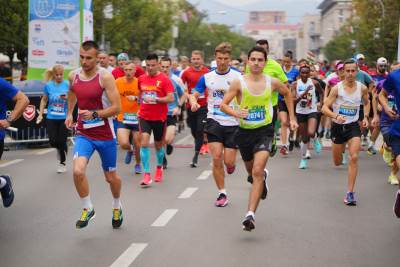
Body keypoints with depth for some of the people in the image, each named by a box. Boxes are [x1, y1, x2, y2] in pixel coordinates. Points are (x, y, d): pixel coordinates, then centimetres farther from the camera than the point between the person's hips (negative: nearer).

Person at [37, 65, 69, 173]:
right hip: (51, 118, 1)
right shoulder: (48, 85, 0)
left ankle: (62, 163, 18)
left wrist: (67, 98, -20)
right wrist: (41, 114, 8)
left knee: (62, 141, -2)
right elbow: (44, 100, 12)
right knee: (53, 141, -5)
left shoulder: (67, 84, -4)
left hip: (64, 118, -1)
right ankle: (59, 149, 31)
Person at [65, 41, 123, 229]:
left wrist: (94, 114, -28)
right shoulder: (73, 76, 0)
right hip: (83, 134, 3)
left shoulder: (105, 77, -15)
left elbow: (117, 107, -19)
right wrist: (69, 113, 20)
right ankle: (87, 209, 2)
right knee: (78, 171, -21)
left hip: (106, 135, -3)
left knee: (110, 177, 13)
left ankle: (116, 207, 43)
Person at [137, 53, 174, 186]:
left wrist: (155, 99, -23)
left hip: (159, 117, -2)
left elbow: (171, 98, -13)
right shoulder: (141, 78, 5)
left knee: (158, 145, 13)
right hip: (144, 116, 2)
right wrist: (141, 104, 13)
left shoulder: (164, 79, -8)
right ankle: (147, 175, -13)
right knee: (144, 142, -15)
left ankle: (159, 167, 42)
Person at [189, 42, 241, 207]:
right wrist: (193, 101, -17)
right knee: (216, 158, -9)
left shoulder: (238, 76, -2)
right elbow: (194, 94, 7)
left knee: (229, 162, -2)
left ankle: (231, 165, 37)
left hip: (233, 123, -1)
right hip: (214, 121, 1)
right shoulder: (207, 78, 4)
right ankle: (222, 193, 6)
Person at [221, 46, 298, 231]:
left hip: (264, 130, -2)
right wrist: (236, 113, -27)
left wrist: (292, 118, 18)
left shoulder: (272, 82, -2)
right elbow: (223, 104, -7)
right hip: (245, 131, 2)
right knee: (251, 170, 21)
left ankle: (250, 214, -23)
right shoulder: (239, 82, -7)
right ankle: (263, 176, 59)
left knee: (257, 171, -19)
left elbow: (287, 93, 19)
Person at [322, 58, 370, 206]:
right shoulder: (337, 88, -13)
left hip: (353, 126, 0)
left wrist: (366, 117, 1)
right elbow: (325, 108, -14)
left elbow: (366, 102, 17)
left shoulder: (362, 88, -5)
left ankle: (350, 193, -13)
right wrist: (336, 116, -32)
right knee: (337, 162, 14)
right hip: (338, 126, 0)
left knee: (354, 157, -18)